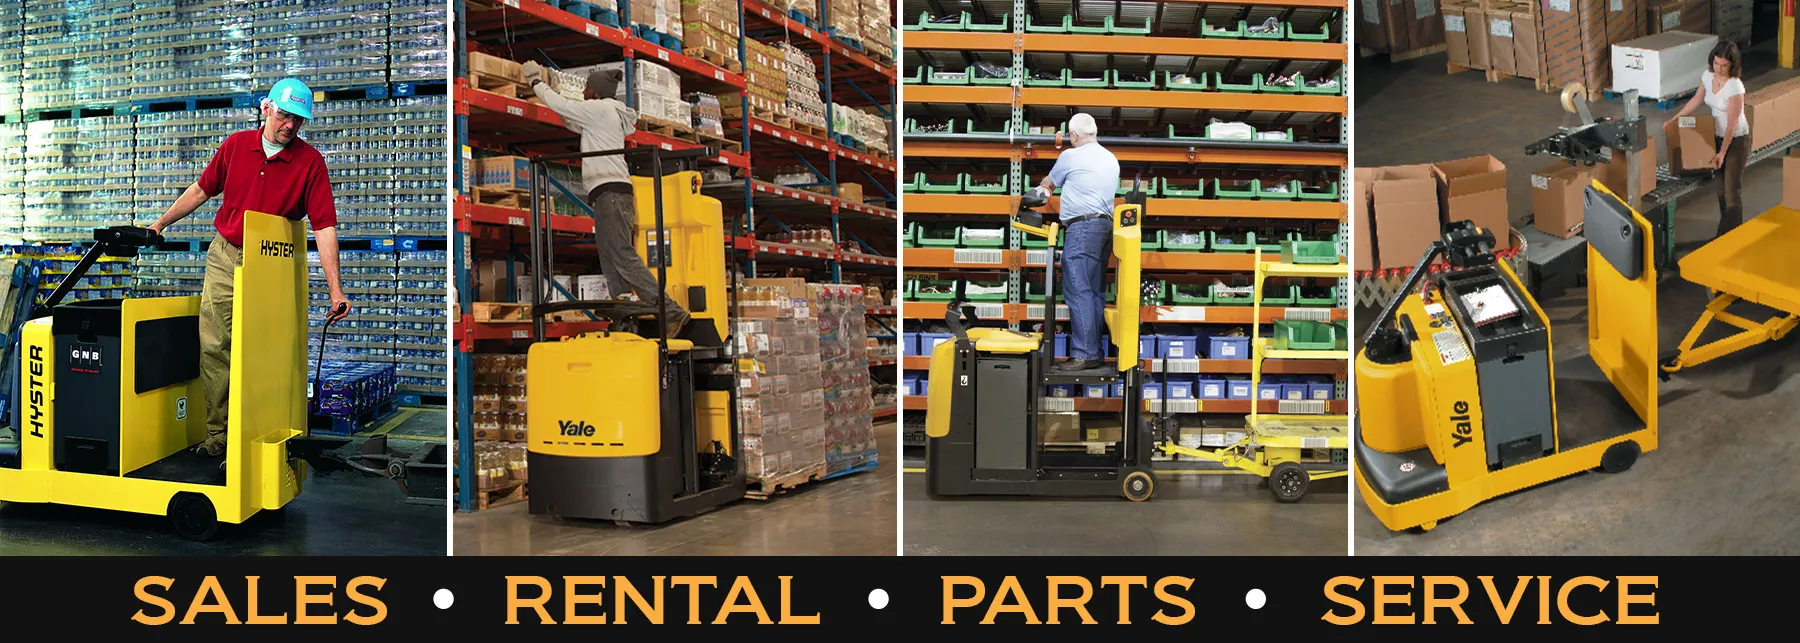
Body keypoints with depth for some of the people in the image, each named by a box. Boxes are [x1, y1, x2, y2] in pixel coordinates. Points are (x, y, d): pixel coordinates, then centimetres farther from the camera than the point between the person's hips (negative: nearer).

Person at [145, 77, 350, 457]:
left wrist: (336, 290, -21)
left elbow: (324, 226, -14)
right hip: (224, 257, 3)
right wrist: (161, 223, 20)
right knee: (214, 347, 0)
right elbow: (203, 189, 18)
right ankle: (217, 433, 7)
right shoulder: (236, 145, 2)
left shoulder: (310, 162, -9)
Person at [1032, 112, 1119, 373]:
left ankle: (1084, 354, -15)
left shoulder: (1070, 156, -3)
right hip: (1106, 226, 8)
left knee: (1078, 291, -10)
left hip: (1082, 226, -8)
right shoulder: (1111, 159, 17)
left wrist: (1040, 189, 38)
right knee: (1096, 292, 9)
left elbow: (1049, 183, 13)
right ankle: (1096, 353, 10)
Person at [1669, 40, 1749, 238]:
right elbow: (1697, 100, 13)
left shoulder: (1735, 86, -25)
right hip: (1718, 135, 7)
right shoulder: (1708, 75, -4)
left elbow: (1732, 123, -22)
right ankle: (1724, 231, 28)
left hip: (1736, 139, -7)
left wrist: (1722, 152, -20)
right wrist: (1674, 119, 11)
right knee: (1720, 185, 15)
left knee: (1732, 188, -4)